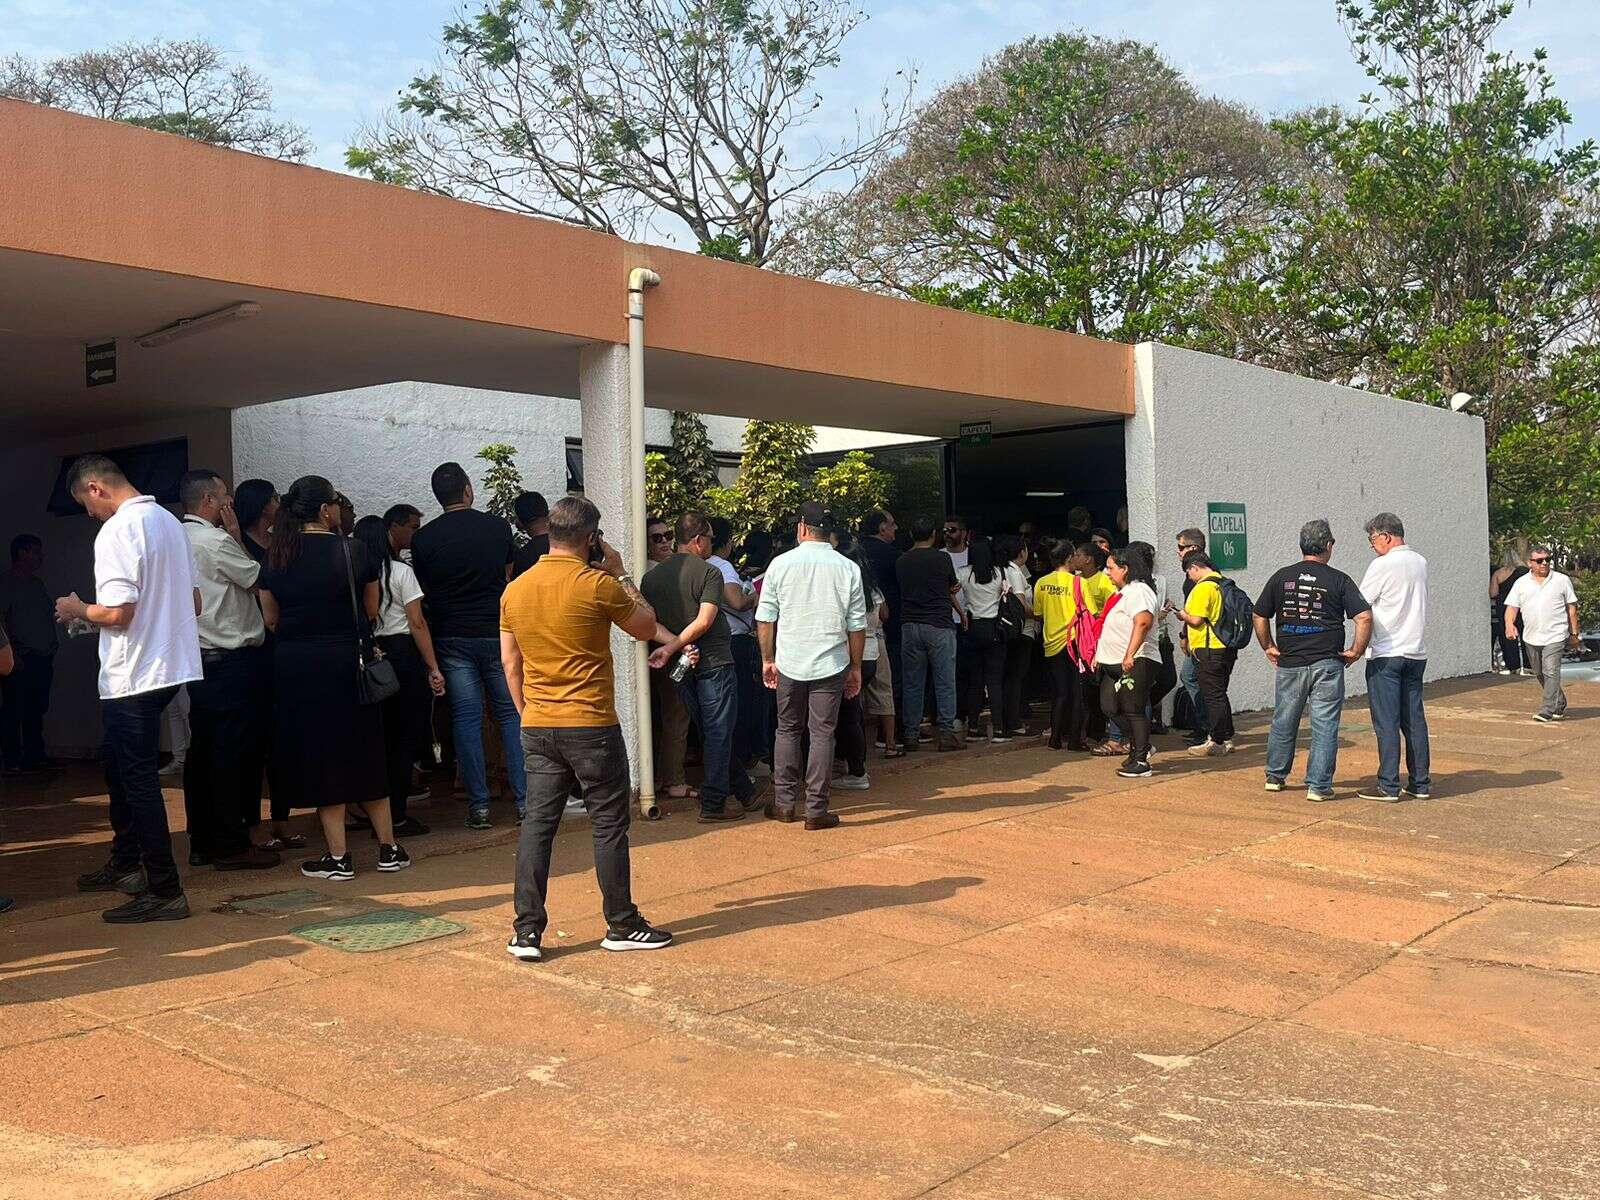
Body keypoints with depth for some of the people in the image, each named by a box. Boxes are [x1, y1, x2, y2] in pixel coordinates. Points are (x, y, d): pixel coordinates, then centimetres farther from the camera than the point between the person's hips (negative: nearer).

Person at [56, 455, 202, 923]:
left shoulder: (116, 532, -16)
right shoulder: (169, 520, 10)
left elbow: (118, 612, -22)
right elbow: (194, 601, 14)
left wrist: (78, 610, -4)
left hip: (132, 674, -9)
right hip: (169, 664, 9)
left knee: (137, 778, -2)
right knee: (117, 762, 23)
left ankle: (165, 892, 2)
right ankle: (126, 865, 35)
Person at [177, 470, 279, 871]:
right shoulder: (215, 541, -14)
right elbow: (257, 579, -4)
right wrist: (237, 537, 2)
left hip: (197, 661, 9)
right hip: (231, 659, -9)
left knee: (202, 752, 12)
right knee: (234, 753, -4)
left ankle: (202, 843, 18)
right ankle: (231, 845, 0)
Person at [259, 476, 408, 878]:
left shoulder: (275, 557, -1)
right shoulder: (353, 550, -7)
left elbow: (271, 619, 6)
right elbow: (371, 610, 2)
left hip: (294, 664, 1)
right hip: (347, 660, -1)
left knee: (319, 755, 7)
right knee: (365, 754, 11)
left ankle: (338, 856, 8)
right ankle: (389, 848, 17)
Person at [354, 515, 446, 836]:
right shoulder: (400, 571, -7)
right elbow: (417, 623, -10)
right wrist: (434, 668, -7)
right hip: (404, 655, -5)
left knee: (382, 737, 14)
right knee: (407, 737, 1)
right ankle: (397, 817, 1)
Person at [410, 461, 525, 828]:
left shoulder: (423, 538, -2)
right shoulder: (497, 527, -1)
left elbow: (424, 591, 6)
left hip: (452, 636, 0)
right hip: (497, 632, 0)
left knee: (466, 718, 4)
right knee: (510, 714, 7)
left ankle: (479, 805, 4)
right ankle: (524, 800, 5)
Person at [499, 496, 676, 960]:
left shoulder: (515, 590, 5)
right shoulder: (599, 586, -12)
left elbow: (510, 662, 11)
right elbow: (647, 627, 2)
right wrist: (620, 573, 7)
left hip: (537, 727, 5)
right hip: (591, 726, -5)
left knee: (537, 824, 8)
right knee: (609, 825, 6)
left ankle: (526, 932, 8)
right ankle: (622, 926, 15)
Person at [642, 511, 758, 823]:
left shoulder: (652, 577, 6)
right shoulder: (709, 573, -11)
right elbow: (704, 621, -20)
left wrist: (675, 645, -10)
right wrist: (672, 648, -17)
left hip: (682, 665, 6)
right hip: (714, 662, -6)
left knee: (709, 733, 15)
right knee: (719, 734, 2)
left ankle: (744, 793, 25)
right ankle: (713, 804, 3)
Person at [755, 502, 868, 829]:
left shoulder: (781, 564, -3)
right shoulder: (847, 568, -2)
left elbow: (764, 618, 1)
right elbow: (857, 625, 1)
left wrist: (768, 659, 11)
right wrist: (856, 667, 10)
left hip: (789, 663, 1)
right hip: (831, 665, 0)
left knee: (788, 730, 15)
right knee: (822, 734, 4)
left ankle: (784, 802, 18)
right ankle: (816, 809, 4)